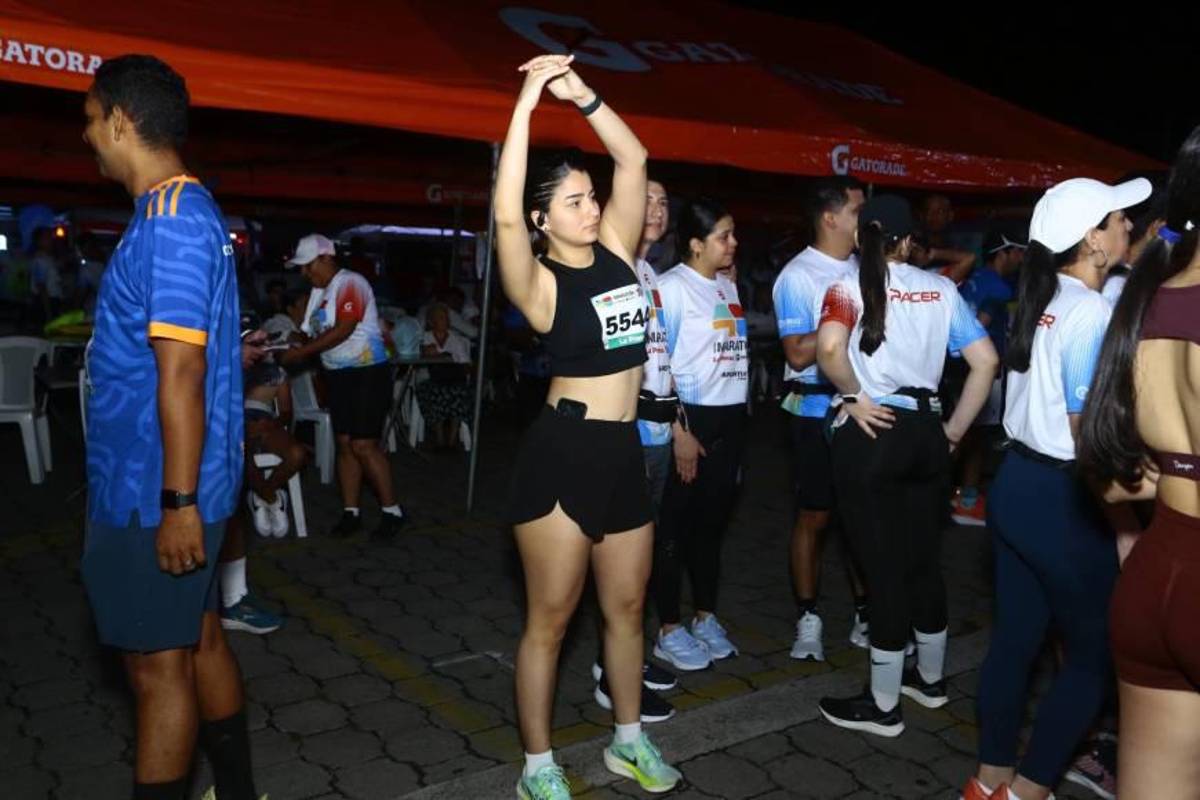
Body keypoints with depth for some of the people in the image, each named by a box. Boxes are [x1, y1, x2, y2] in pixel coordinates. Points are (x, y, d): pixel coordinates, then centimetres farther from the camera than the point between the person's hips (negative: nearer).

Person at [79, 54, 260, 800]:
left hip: (152, 491, -10)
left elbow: (180, 372, -23)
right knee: (199, 641, 18)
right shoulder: (181, 212, 13)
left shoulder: (170, 223, -18)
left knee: (158, 663, 3)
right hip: (153, 482, 10)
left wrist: (178, 503, -22)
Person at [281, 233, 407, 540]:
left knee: (364, 445, -9)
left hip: (367, 373, -8)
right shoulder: (318, 292, 14)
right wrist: (285, 348, -7)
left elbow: (343, 330, -21)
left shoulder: (350, 283, -13)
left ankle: (392, 511, 2)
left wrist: (301, 352, -19)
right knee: (345, 445, 7)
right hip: (338, 375, 8)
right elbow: (308, 332, 12)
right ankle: (351, 512, 14)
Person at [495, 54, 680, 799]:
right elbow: (505, 216, -27)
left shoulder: (615, 252, 6)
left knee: (627, 606, 17)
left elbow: (635, 161, 5)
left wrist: (583, 94, -4)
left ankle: (629, 740, 35)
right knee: (551, 617, 4)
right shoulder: (542, 284, -10)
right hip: (562, 453, -6)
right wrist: (528, 103, -25)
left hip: (622, 452, 6)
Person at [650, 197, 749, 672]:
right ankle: (669, 631, 14)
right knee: (676, 525, 3)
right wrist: (678, 430, -16)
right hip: (691, 416, -7)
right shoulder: (672, 286, -10)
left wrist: (736, 419, 12)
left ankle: (706, 618, 29)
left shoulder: (728, 285, 12)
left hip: (731, 418, 7)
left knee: (713, 520, 15)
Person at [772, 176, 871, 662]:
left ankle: (865, 616, 25)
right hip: (818, 409, -5)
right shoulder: (798, 275, -9)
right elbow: (798, 353, -17)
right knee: (814, 516, 6)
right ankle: (808, 621, 19)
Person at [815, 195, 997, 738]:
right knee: (924, 558, 18)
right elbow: (986, 360, 4)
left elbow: (829, 346, -25)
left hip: (870, 433, -4)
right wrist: (954, 430, 8)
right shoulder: (940, 288, 7)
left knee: (883, 566, 2)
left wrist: (853, 395, -10)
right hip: (924, 430, 5)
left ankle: (883, 705, 14)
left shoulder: (850, 285, -5)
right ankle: (930, 678, 34)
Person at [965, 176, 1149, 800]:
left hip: (1017, 483, 8)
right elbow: (1091, 432, -22)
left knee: (1014, 638, 17)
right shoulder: (1092, 314, -19)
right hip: (1063, 499, -8)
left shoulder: (1042, 299, 6)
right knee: (1095, 655, 10)